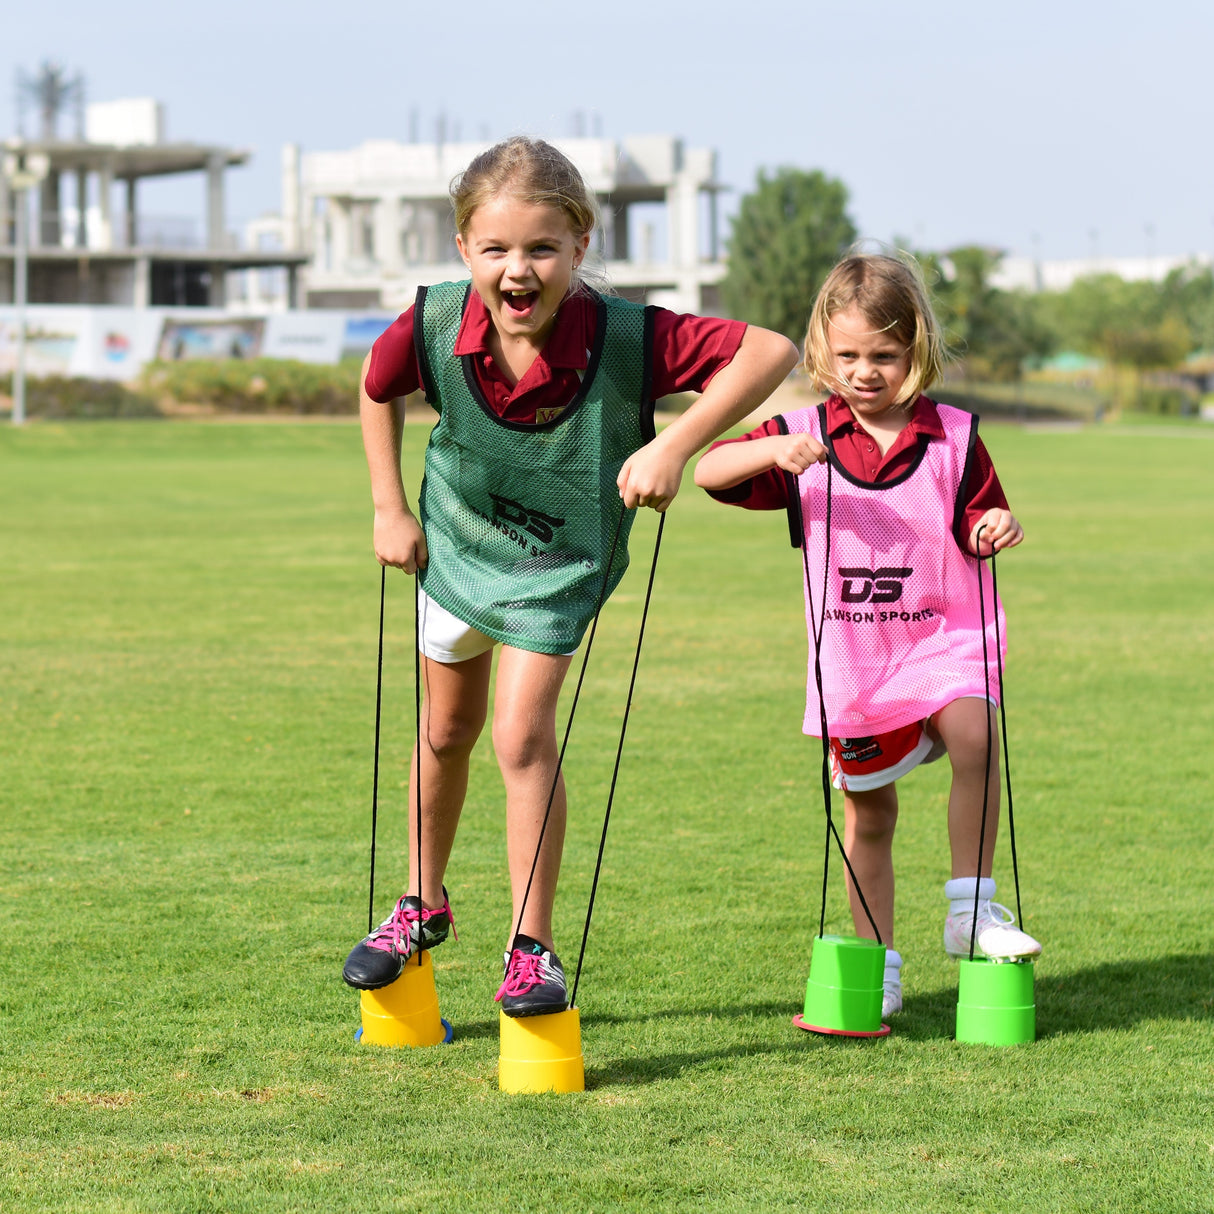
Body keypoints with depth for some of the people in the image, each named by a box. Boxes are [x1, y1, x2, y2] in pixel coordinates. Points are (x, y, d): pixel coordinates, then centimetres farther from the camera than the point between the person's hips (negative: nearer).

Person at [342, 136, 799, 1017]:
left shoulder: (625, 338, -35)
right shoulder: (435, 327, -27)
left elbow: (772, 351, -36)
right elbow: (377, 388, -4)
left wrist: (676, 447, -43)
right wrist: (389, 510, -3)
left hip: (560, 557, -3)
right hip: (456, 537, 3)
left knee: (522, 736, -15)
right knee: (447, 731, 19)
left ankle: (533, 950, -2)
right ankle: (424, 905, 42)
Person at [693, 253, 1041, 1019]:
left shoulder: (954, 437, -3)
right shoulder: (806, 437, -1)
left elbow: (976, 530, 4)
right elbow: (708, 472, -7)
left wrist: (996, 529, -20)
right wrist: (770, 451, -25)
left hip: (942, 637, -1)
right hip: (850, 652, 1)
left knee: (973, 736, -30)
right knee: (868, 813, 10)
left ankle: (972, 910, -19)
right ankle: (879, 964, 23)